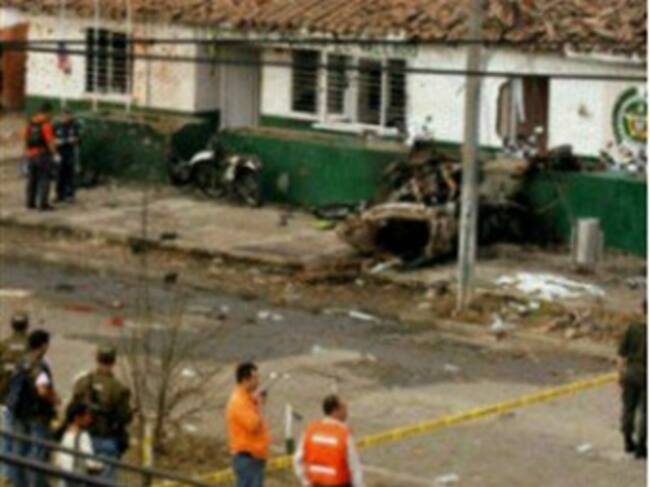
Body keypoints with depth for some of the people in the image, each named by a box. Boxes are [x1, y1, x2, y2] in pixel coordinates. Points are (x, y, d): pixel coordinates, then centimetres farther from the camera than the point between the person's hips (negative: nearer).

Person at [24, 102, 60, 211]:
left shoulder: (30, 122, 9)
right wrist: (55, 154, -13)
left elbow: (27, 138, 13)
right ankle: (42, 204, -8)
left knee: (32, 179, 14)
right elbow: (50, 141, -19)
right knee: (44, 179, -4)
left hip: (31, 154, 7)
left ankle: (30, 202, 17)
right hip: (43, 154, -7)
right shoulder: (46, 123, -14)